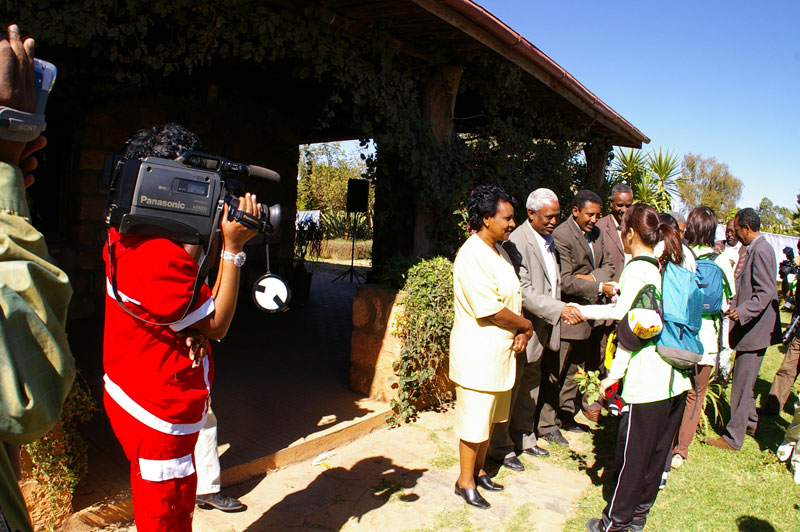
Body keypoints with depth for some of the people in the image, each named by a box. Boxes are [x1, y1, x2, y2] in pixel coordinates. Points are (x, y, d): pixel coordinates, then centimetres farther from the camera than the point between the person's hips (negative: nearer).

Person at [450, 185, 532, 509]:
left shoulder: (498, 250, 9)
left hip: (500, 348, 9)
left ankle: (479, 470, 37)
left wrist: (521, 331, -1)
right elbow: (490, 309, -24)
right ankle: (465, 481, 23)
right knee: (474, 420, 5)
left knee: (489, 417, 20)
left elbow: (512, 296, 13)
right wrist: (526, 325, -9)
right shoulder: (472, 255, -21)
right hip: (477, 352, -9)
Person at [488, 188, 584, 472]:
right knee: (510, 389, 4)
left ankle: (524, 438, 37)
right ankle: (501, 447, 20)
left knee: (531, 387, 21)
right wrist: (560, 309, -34)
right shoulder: (517, 242, -21)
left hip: (543, 329, 9)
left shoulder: (548, 240, 9)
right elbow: (524, 292, -26)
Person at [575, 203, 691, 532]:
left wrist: (614, 374, -8)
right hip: (676, 379, 8)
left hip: (647, 380, -8)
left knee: (631, 454, 6)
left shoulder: (636, 270, -13)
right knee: (657, 451, 17)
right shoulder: (668, 267, 8)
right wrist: (585, 311, 23)